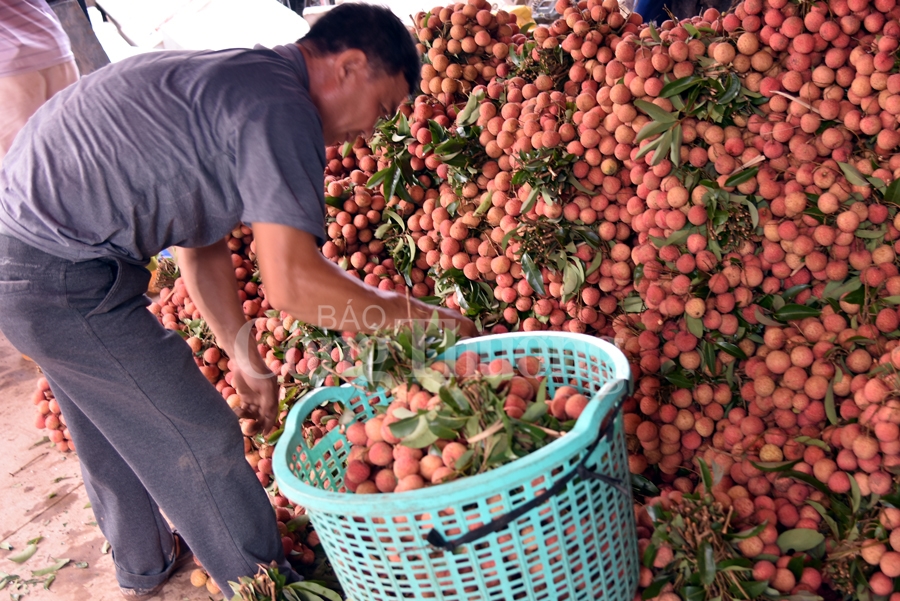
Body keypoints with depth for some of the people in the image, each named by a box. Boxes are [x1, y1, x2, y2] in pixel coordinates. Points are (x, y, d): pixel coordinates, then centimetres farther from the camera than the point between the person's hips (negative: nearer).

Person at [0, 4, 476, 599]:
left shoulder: (236, 79, 12)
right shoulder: (281, 108, -20)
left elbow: (203, 245, 13)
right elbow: (291, 282, -28)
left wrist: (247, 361, 15)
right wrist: (425, 319, -15)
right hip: (62, 277, -11)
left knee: (110, 429, 26)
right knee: (199, 442, 1)